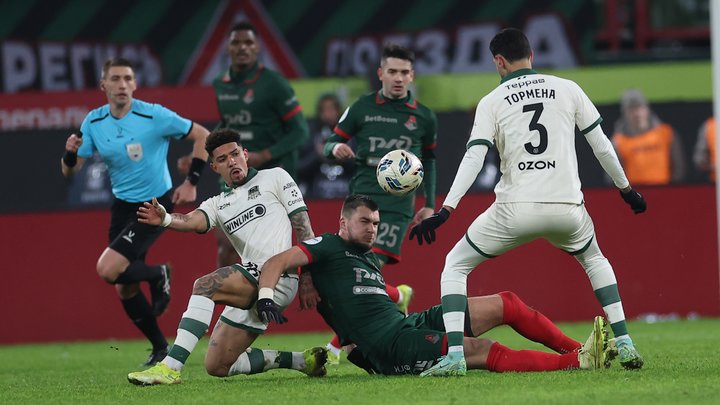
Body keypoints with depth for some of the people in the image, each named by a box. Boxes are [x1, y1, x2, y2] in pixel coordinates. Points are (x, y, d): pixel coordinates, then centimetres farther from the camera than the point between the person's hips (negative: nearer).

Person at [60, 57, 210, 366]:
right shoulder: (93, 123, -2)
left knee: (108, 269, -21)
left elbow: (201, 135, -6)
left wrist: (192, 182, -9)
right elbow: (70, 171, 1)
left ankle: (159, 276, 7)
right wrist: (70, 153, -21)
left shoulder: (154, 116, -16)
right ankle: (160, 348, 22)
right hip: (122, 207, 6)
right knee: (124, 289, 5)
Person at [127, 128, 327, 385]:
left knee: (205, 285, -28)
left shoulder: (274, 178, 10)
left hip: (277, 275, -8)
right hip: (251, 287, 8)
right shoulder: (218, 204, 20)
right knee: (216, 366, 5)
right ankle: (302, 361, 14)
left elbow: (303, 226, 4)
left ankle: (170, 368, -35)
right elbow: (195, 221, -3)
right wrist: (166, 219, -27)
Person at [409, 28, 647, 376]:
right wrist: (625, 189, 23)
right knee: (595, 261, 32)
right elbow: (601, 144, 10)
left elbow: (473, 158, -8)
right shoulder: (568, 89, 8)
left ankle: (454, 355, -3)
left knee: (455, 266, 14)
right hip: (566, 206, 2)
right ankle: (624, 344, 18)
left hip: (516, 210, -2)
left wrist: (445, 210, -12)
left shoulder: (492, 102, 3)